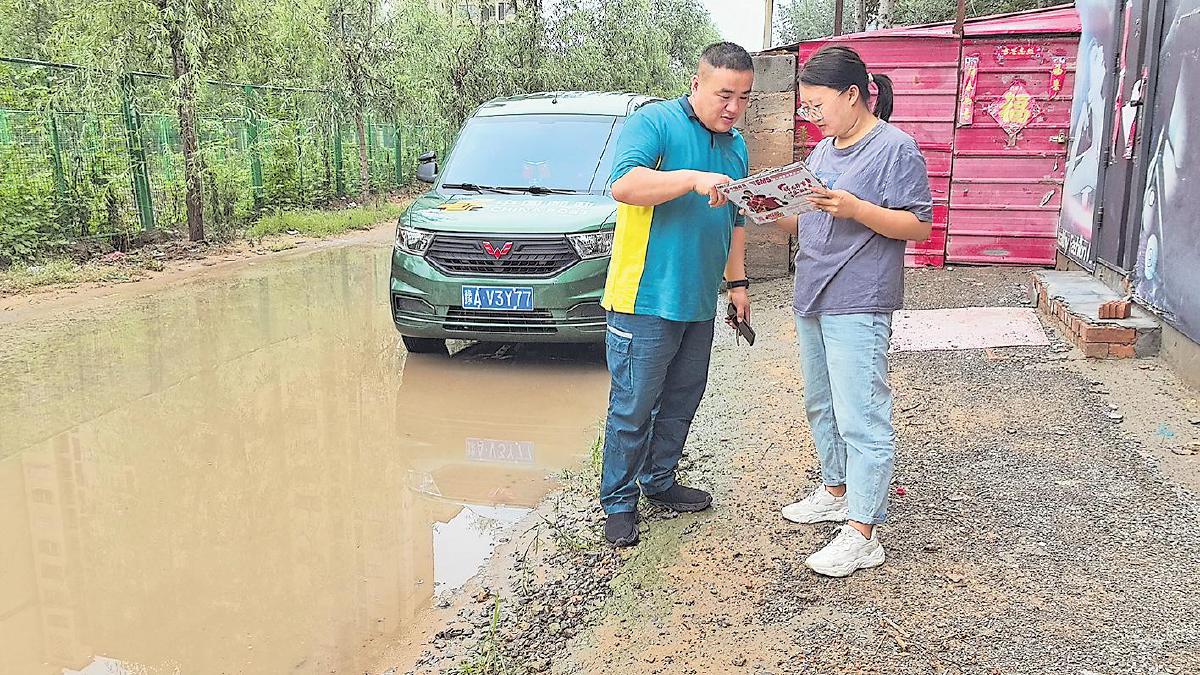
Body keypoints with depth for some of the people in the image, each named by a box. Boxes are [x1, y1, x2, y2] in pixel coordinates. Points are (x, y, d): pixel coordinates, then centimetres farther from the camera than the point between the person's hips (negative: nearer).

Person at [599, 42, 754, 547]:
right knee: (633, 407, -1)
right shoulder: (654, 122, -9)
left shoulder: (736, 147, 15)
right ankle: (619, 502, 12)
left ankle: (659, 481, 32)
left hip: (699, 303, 8)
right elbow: (624, 185, -26)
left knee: (682, 400, 16)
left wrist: (736, 282, 20)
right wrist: (693, 178, -34)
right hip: (646, 299, -8)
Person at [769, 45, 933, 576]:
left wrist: (854, 208, -24)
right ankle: (835, 492, 36)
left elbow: (920, 225, -13)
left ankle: (862, 535, -2)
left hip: (858, 307, -9)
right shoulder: (823, 151, 15)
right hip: (811, 300, 9)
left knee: (861, 419, -7)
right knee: (821, 407, 19)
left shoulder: (894, 147, -10)